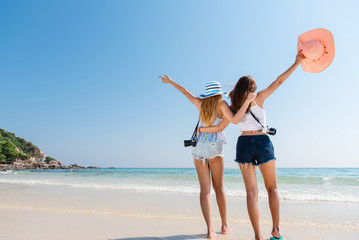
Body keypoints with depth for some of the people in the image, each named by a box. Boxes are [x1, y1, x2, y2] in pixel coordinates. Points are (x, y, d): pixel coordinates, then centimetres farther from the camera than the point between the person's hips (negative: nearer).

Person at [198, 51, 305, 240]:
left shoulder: (233, 106, 7)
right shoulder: (258, 98, 2)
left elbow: (220, 128, 1)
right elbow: (278, 81, 4)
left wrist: (201, 129, 13)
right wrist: (296, 63, 11)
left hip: (244, 144, 1)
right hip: (262, 142, -1)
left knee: (251, 192, 1)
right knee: (272, 188, 16)